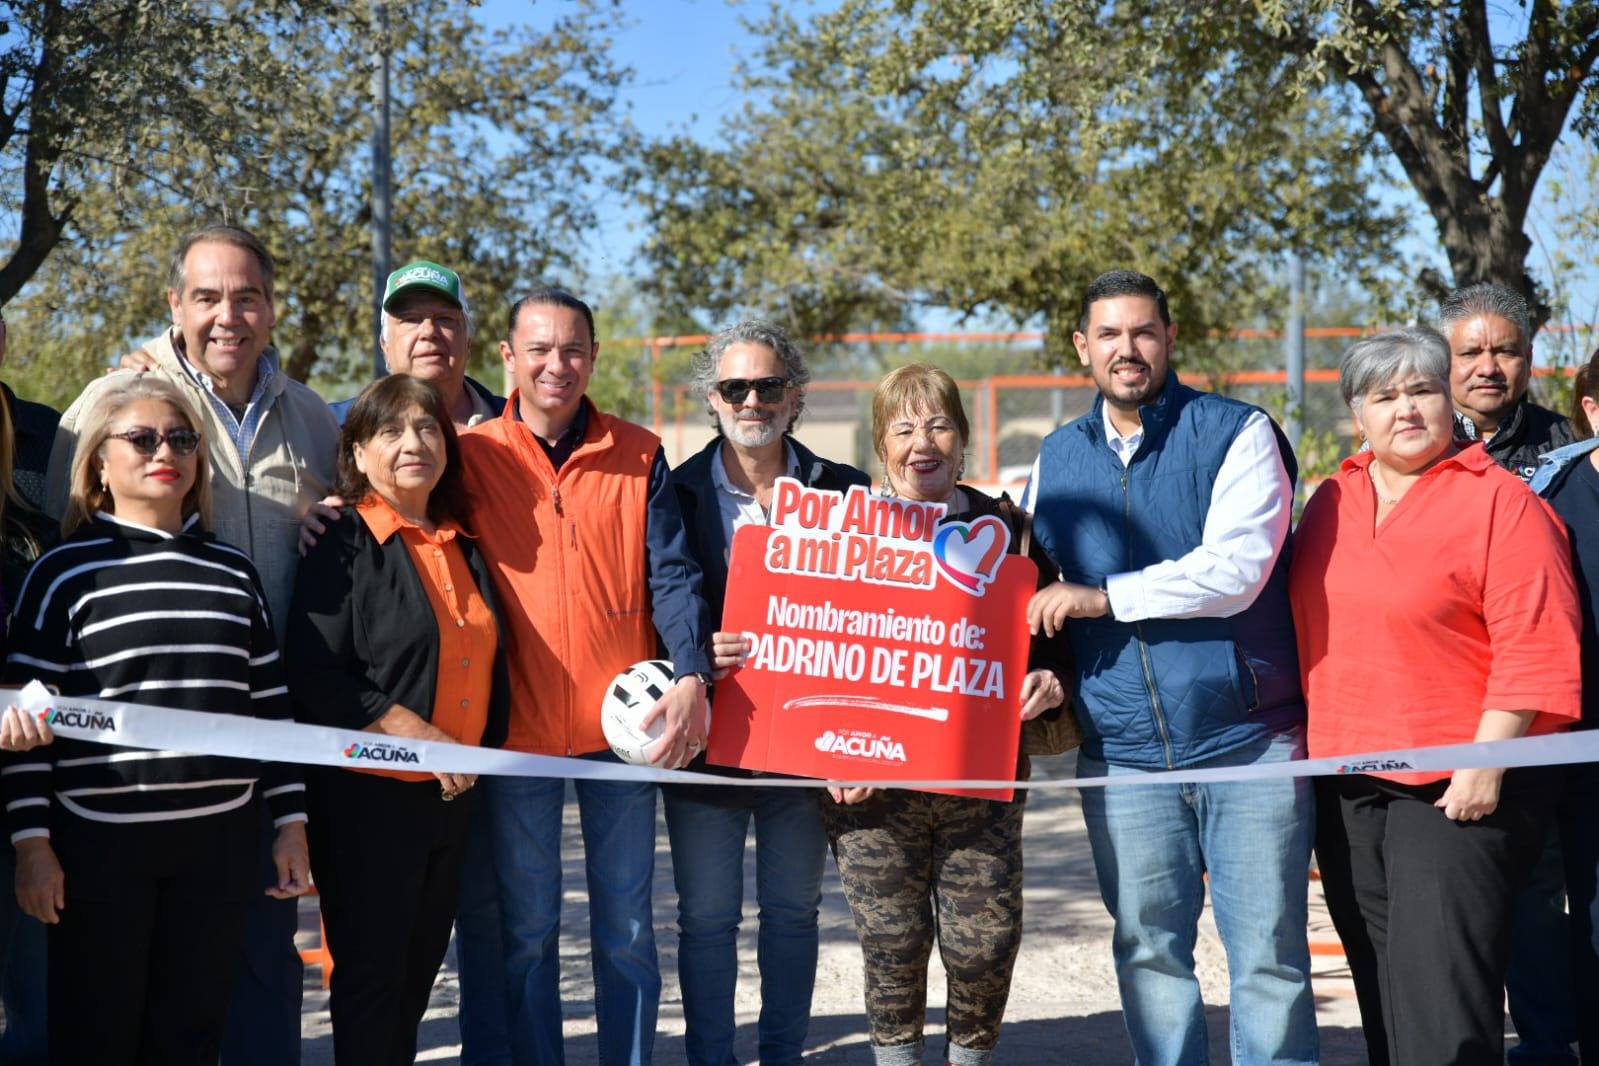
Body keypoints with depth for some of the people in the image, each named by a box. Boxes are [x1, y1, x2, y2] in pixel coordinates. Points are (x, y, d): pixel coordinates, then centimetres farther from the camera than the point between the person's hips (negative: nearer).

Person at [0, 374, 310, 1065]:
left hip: (218, 838, 3)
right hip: (100, 839, -3)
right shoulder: (66, 572, -1)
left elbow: (270, 705, 12)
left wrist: (291, 822, 9)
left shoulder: (233, 571, 10)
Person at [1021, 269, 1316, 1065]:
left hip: (1247, 739, -4)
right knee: (1147, 951, 10)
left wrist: (1103, 597, -12)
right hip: (1121, 751, 4)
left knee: (1268, 954, 1)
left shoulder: (1238, 433, -3)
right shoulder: (1056, 458, 12)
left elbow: (1233, 569, -16)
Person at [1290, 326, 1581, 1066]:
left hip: (1456, 787, -6)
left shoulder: (1500, 502, -7)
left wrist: (1486, 764, -16)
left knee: (1442, 1005, -9)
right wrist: (1305, 743, 13)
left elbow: (1535, 652, -12)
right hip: (1346, 784, 6)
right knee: (1381, 997, 13)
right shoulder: (1334, 501, 12)